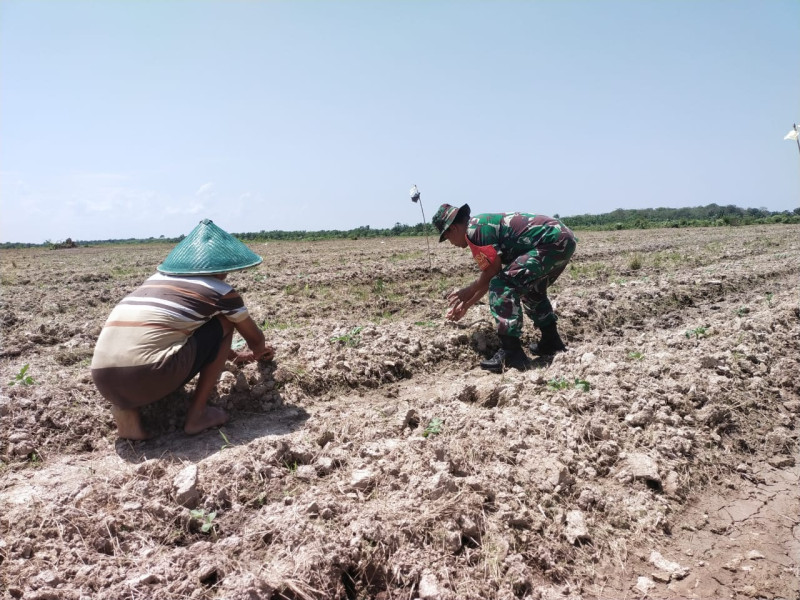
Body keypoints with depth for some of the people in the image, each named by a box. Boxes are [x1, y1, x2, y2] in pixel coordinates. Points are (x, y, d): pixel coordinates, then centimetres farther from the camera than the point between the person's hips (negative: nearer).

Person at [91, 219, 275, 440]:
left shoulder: (158, 278, 26)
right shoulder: (221, 291, 9)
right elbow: (256, 340, 26)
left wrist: (234, 355, 55)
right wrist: (258, 352, 51)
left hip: (104, 380, 6)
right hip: (150, 377, -6)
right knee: (224, 321, 15)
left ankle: (126, 408, 12)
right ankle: (197, 413, 11)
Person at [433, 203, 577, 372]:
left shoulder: (474, 229, -8)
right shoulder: (485, 224, 23)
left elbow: (493, 271, -10)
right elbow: (491, 277, 28)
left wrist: (467, 293, 5)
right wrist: (465, 305, 32)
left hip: (551, 242, -11)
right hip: (564, 238, 11)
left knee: (501, 286, -11)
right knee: (532, 290, 29)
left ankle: (511, 353, -12)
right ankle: (552, 342, 34)